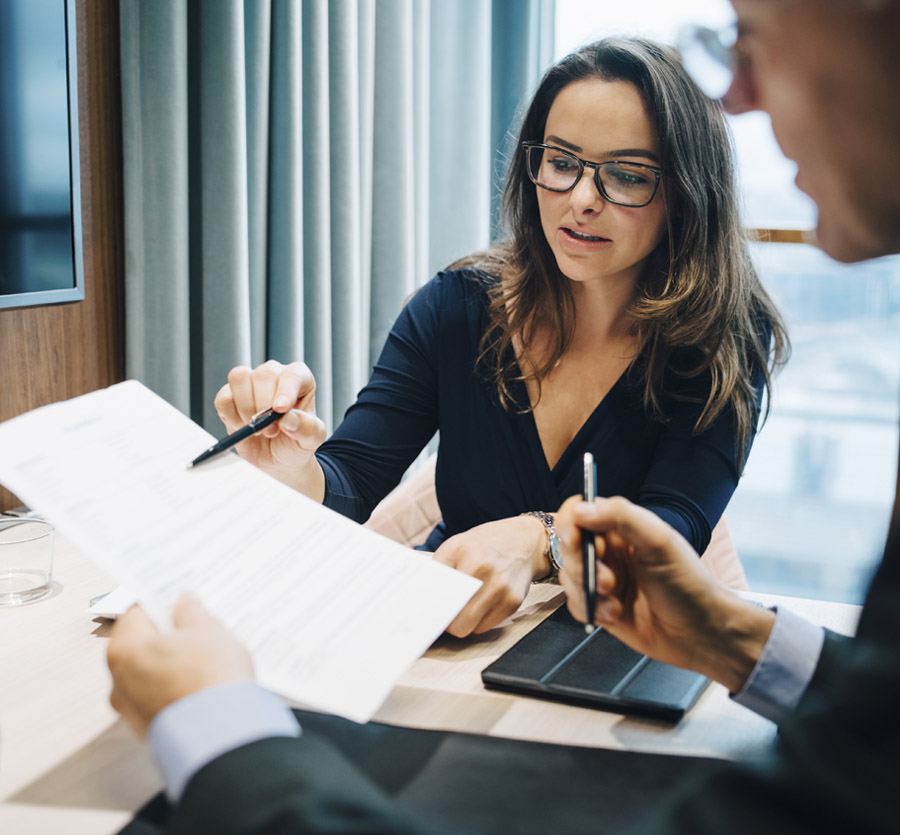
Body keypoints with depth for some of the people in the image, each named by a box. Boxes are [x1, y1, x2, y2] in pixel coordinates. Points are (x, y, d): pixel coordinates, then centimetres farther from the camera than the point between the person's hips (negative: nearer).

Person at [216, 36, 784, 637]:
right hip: (446, 623, 2)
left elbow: (675, 526, -19)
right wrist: (295, 474, -31)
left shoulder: (728, 340, -8)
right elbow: (348, 489, -7)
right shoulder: (456, 309, -3)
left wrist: (537, 542, -39)